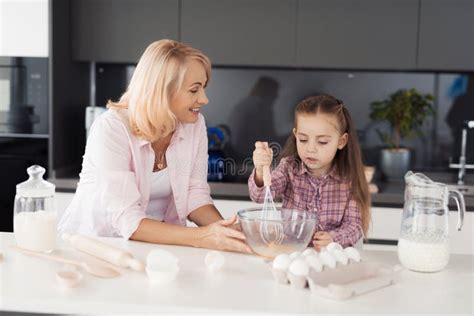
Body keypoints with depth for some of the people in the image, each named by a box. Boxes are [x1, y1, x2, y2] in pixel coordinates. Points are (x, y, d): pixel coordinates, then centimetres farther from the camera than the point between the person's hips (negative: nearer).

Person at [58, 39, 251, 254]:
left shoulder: (194, 124, -4)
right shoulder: (111, 129, -20)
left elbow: (195, 194, -1)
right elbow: (126, 220, -26)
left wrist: (224, 231, -20)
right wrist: (200, 237, -36)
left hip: (158, 242, 4)